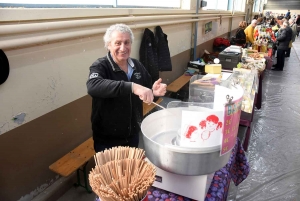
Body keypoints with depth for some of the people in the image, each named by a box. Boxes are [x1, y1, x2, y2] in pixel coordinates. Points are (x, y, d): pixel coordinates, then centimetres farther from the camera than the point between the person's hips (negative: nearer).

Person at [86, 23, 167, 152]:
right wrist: (132, 87, -48)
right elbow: (93, 86, -39)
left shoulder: (137, 65, -1)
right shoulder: (100, 66, -17)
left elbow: (147, 89, 11)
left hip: (133, 135, 5)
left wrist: (153, 92, -12)